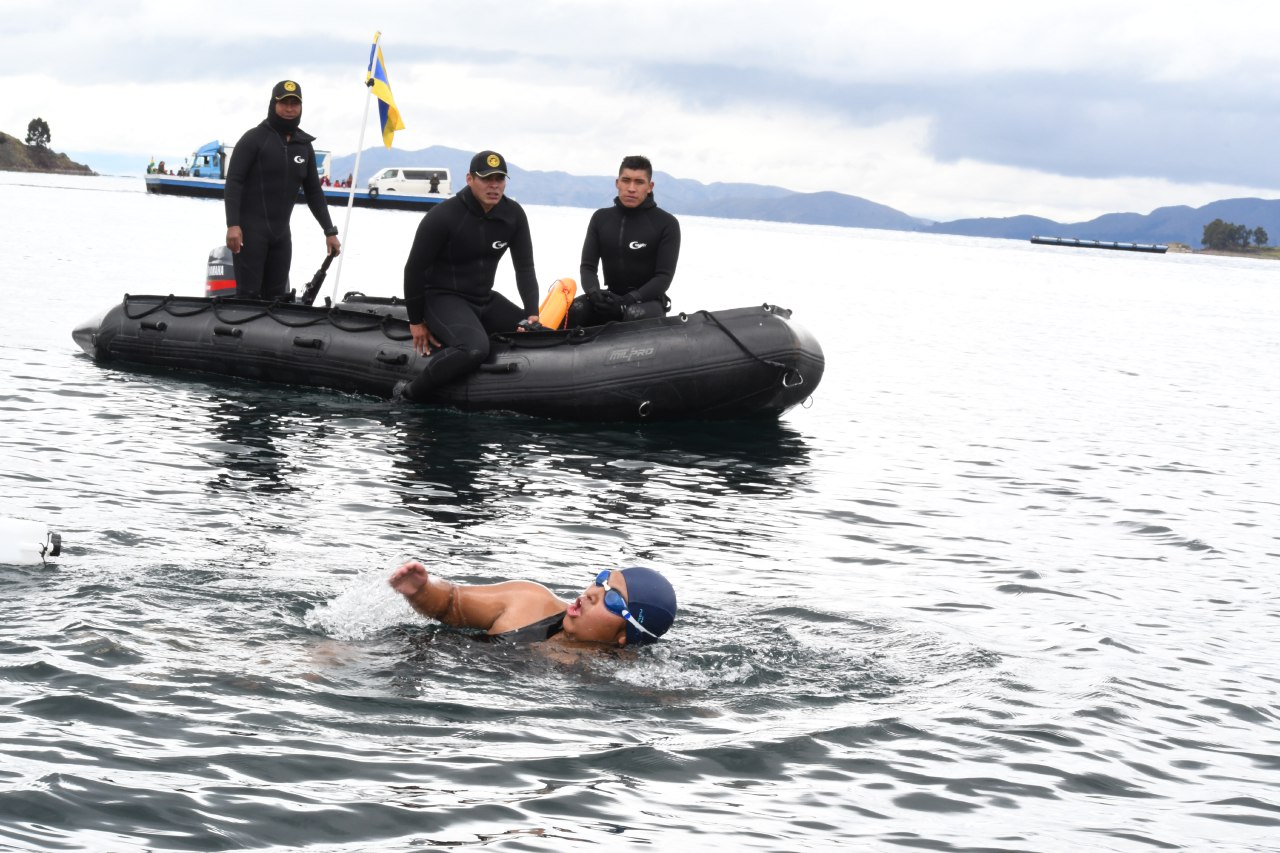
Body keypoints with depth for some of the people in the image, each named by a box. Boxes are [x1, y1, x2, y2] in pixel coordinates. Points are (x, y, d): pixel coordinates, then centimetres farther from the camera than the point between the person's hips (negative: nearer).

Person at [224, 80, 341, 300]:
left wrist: (330, 231, 12)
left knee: (275, 297, 4)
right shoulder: (254, 138, -5)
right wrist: (233, 224, -20)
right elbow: (234, 182, -10)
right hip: (250, 228, -6)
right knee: (248, 294, -10)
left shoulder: (304, 145, 12)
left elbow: (314, 191, 17)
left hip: (281, 231, 6)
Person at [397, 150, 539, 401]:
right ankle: (409, 393, -23)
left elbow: (525, 267, 4)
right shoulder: (443, 216, -18)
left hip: (485, 300, 7)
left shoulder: (514, 214, -2)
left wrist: (532, 314, -10)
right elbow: (414, 268, -11)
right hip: (442, 298, -7)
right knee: (476, 348, -35)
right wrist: (416, 322, -7)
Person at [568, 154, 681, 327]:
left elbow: (664, 277, -9)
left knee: (636, 315, -39)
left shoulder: (666, 223, -3)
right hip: (611, 298, 4)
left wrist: (629, 300, -25)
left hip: (648, 301, -4)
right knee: (575, 309, -28)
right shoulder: (601, 218, 10)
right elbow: (588, 266, 6)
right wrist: (593, 292, -18)